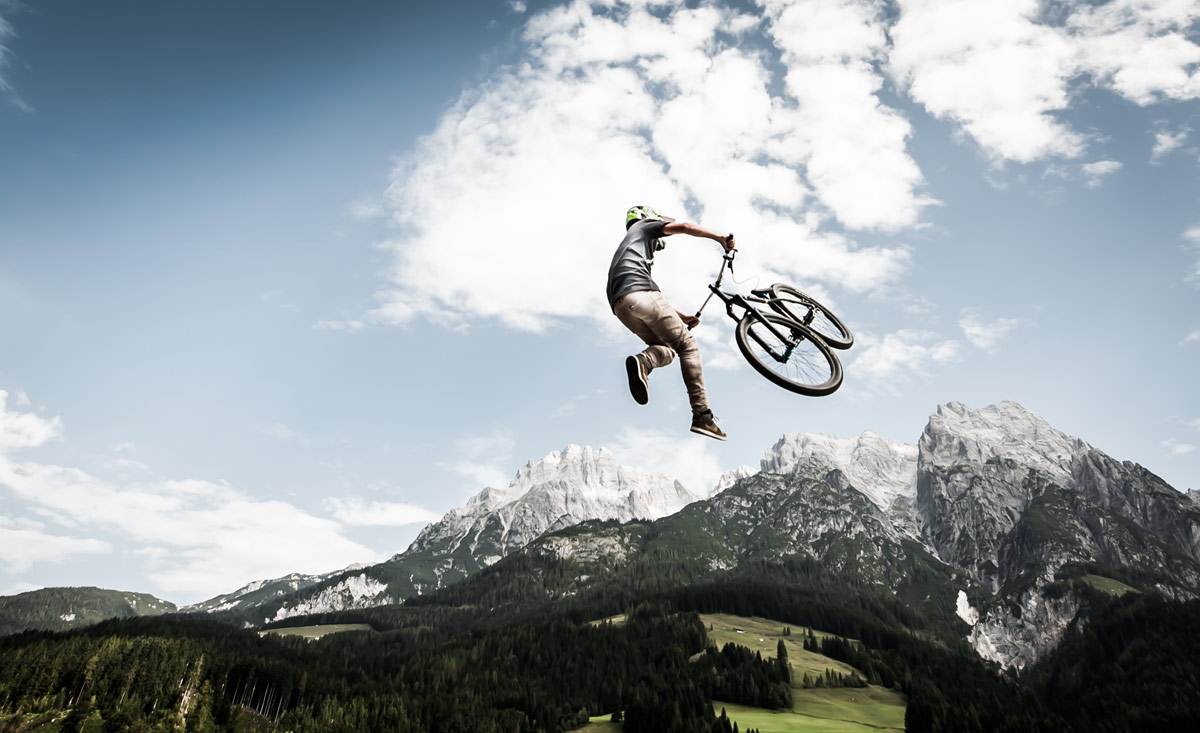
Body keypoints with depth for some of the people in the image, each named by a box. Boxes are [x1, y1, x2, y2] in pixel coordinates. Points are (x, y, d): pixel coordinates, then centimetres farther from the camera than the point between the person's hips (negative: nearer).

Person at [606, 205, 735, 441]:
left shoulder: (624, 247, 40)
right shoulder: (643, 226, 24)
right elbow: (682, 227, 6)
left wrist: (682, 317, 37)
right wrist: (720, 237, 12)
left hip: (619, 306, 7)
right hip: (638, 293, -7)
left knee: (666, 349, 16)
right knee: (687, 345, -1)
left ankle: (643, 362, -19)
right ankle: (703, 416, -9)